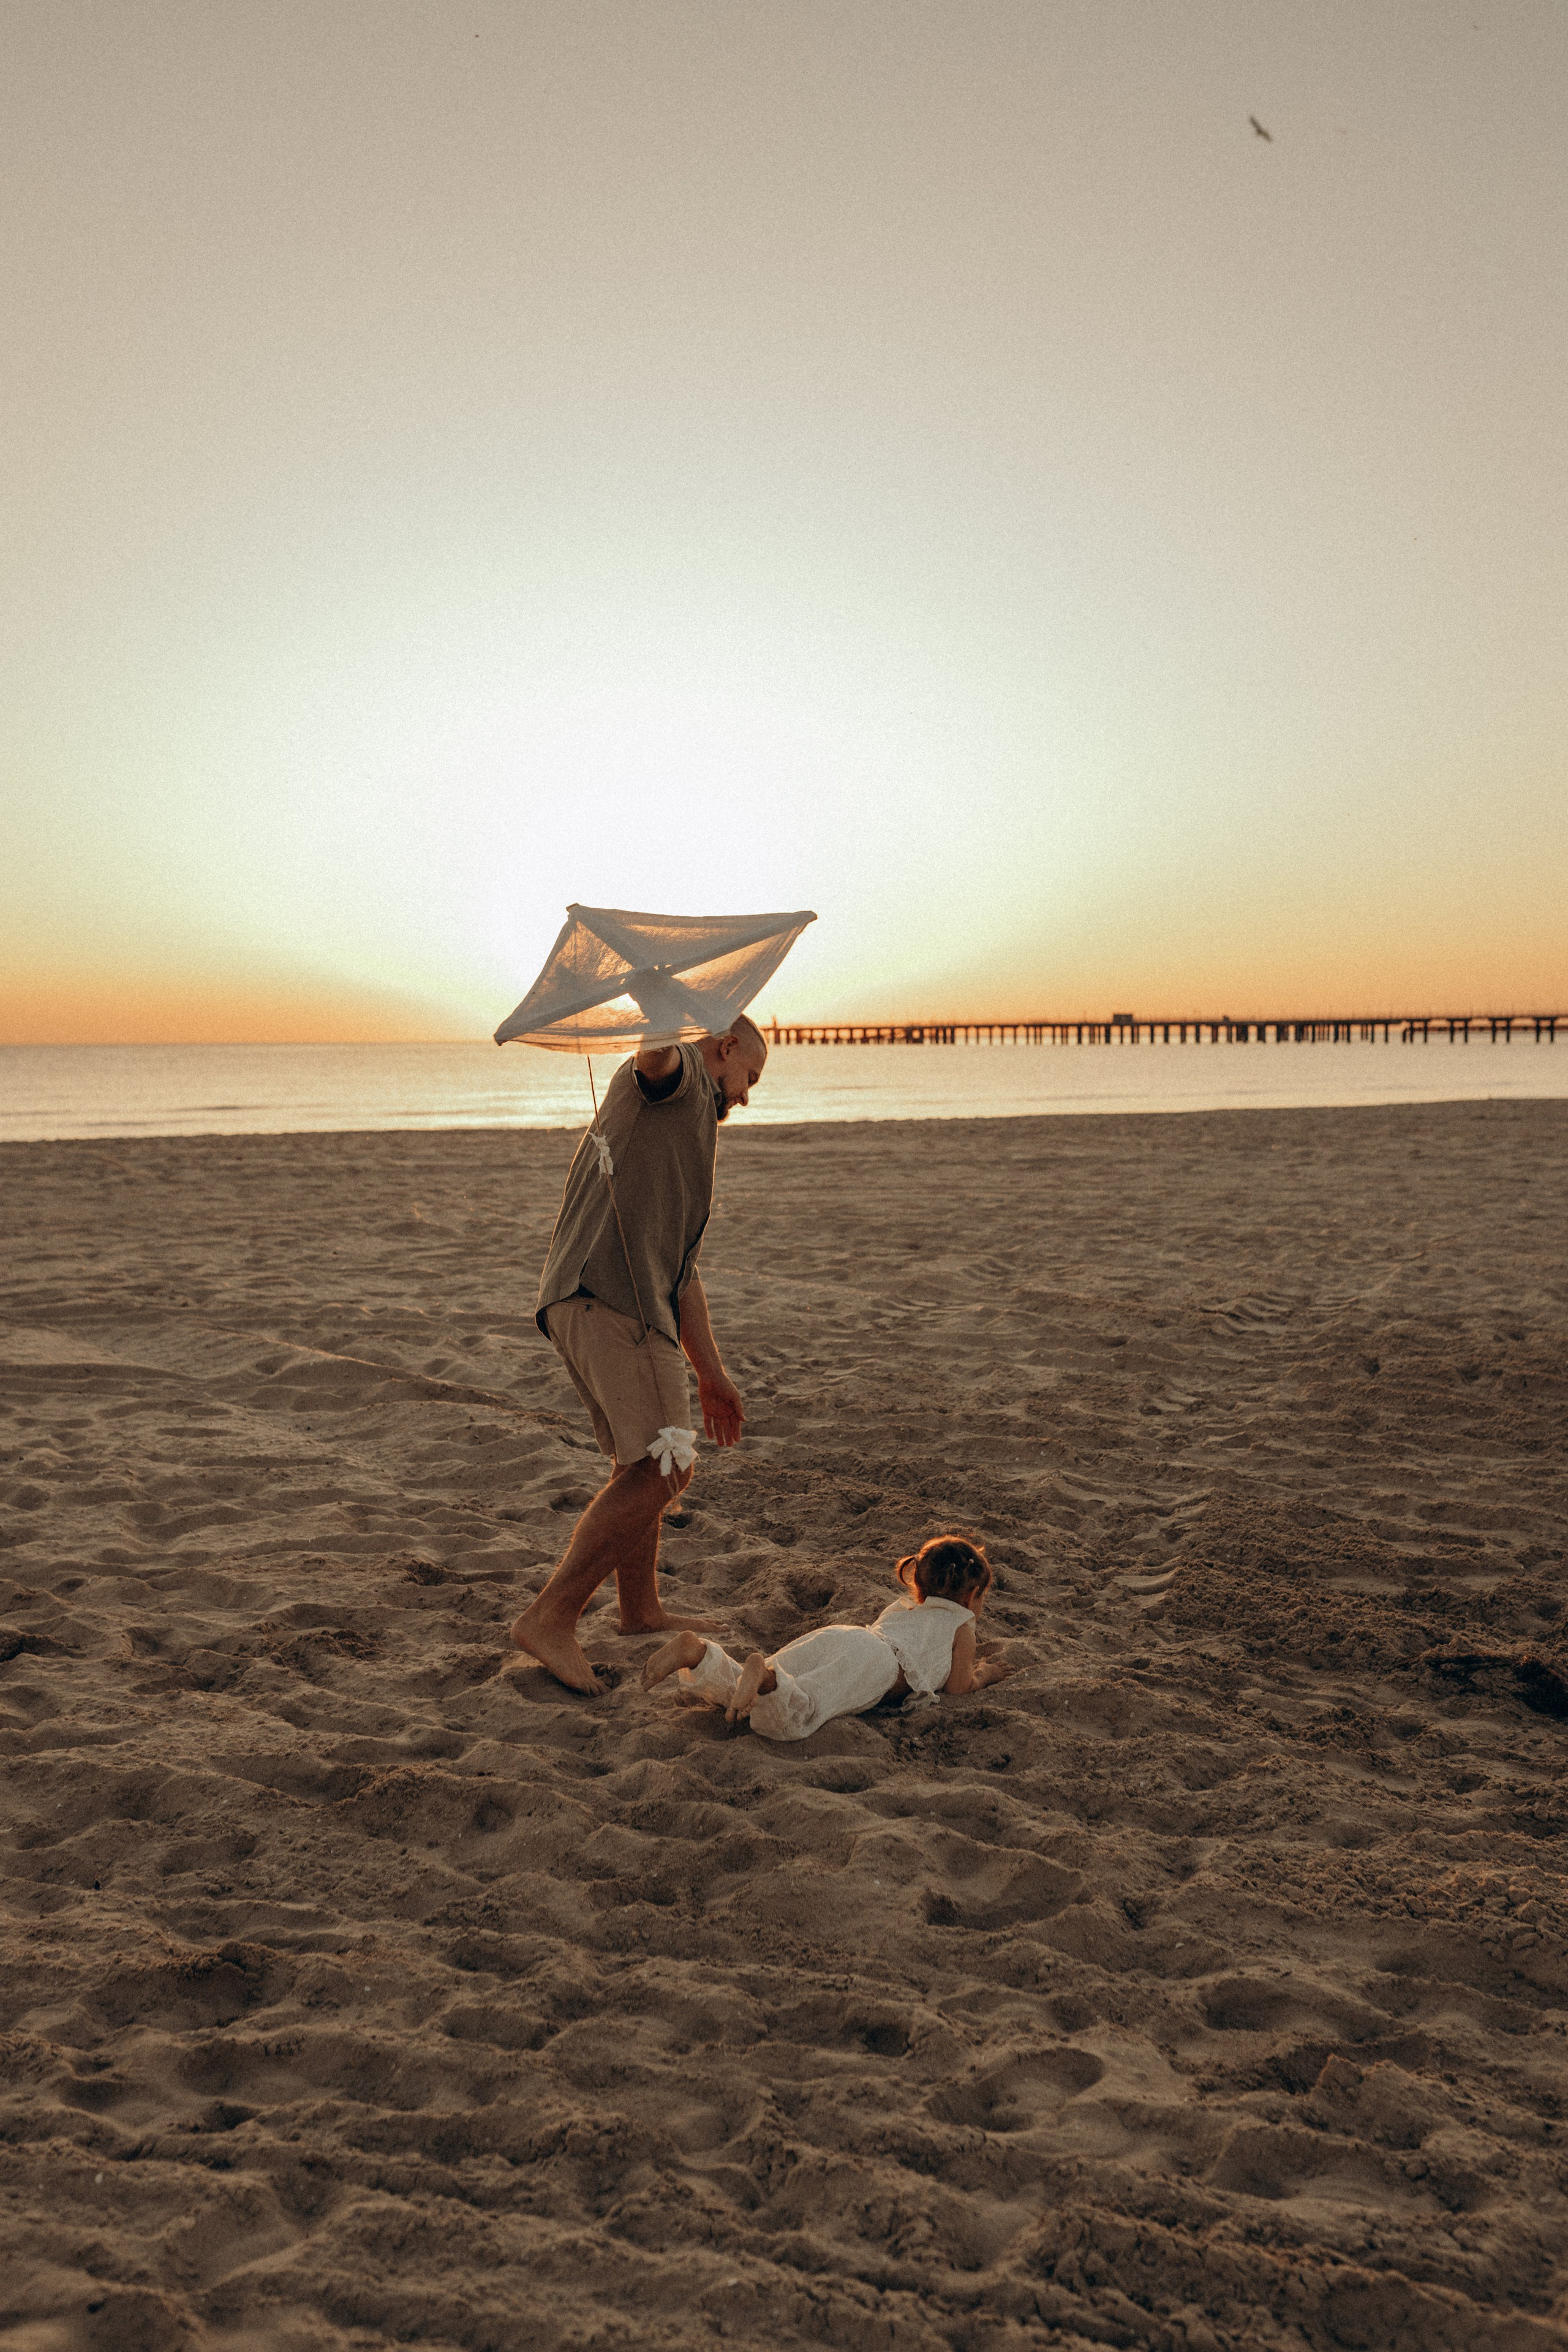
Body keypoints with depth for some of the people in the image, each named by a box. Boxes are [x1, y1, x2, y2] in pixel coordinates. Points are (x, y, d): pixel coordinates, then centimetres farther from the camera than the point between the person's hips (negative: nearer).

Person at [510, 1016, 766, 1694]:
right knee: (659, 1469, -9)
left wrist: (711, 1374, 31)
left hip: (579, 1305, 10)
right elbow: (654, 1048, -20)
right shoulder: (679, 1074, 7)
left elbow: (679, 1270, 32)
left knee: (643, 1459, 23)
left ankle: (641, 1610, 39)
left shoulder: (681, 1151, 33)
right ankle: (550, 1619, -4)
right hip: (613, 1299, -10)